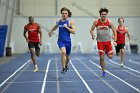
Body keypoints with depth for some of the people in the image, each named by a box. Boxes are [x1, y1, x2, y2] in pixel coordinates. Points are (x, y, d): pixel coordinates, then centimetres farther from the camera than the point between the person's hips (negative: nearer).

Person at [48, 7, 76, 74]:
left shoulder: (70, 21, -4)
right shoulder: (59, 21, 6)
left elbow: (74, 31, -11)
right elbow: (55, 27, 29)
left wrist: (66, 27, -17)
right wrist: (50, 31, 27)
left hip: (67, 41, 0)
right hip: (60, 40, 0)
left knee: (67, 56, 14)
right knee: (63, 52, -26)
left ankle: (66, 65, 45)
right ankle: (63, 68, -20)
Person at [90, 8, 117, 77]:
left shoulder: (109, 22, -6)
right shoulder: (96, 22, -4)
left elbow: (114, 31, 0)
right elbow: (91, 29, 5)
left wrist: (115, 41, -8)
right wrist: (92, 35, -16)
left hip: (108, 41, 0)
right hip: (100, 41, 0)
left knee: (110, 56, -4)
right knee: (101, 58, -4)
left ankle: (106, 51, 31)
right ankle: (103, 71, 10)